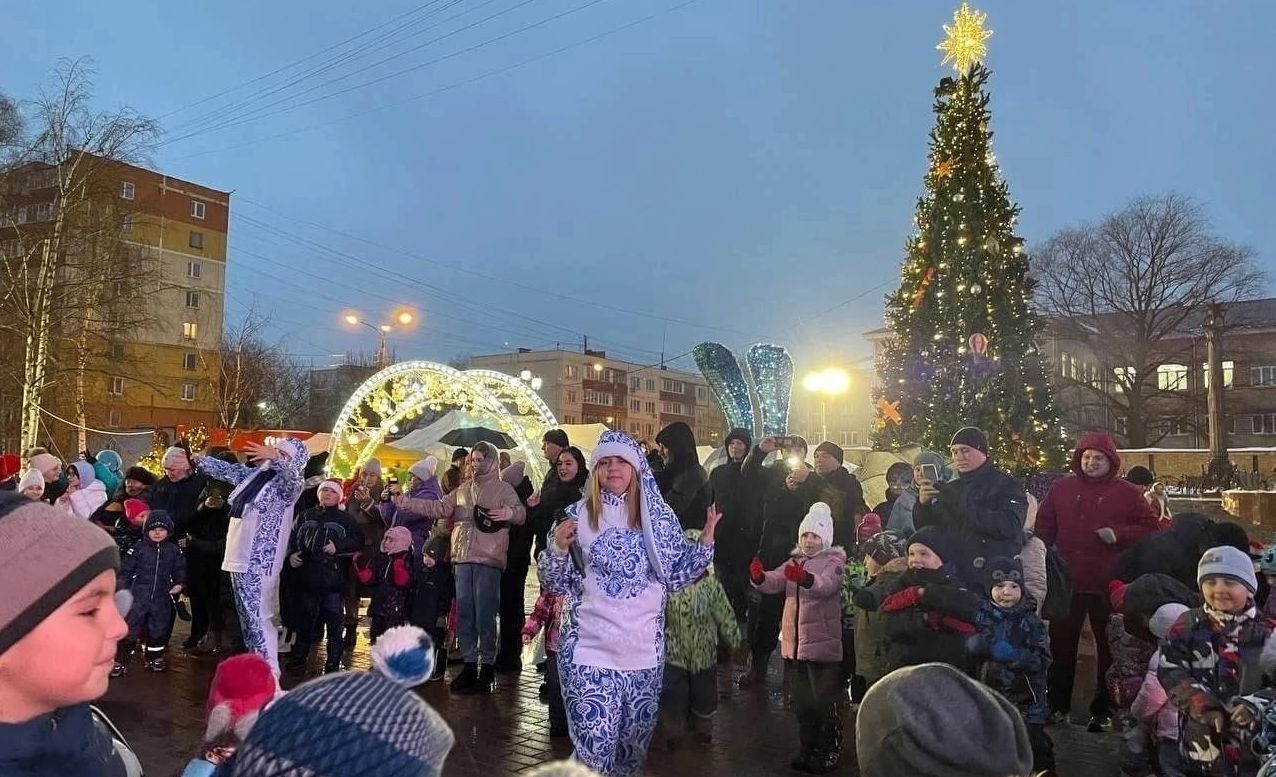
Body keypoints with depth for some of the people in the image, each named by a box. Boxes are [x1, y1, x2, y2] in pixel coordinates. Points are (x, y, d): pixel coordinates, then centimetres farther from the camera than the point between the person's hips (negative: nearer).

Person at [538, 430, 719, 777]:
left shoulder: (658, 516, 5)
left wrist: (706, 541, -5)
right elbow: (555, 583, 3)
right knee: (594, 744, -6)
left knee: (635, 738, 15)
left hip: (643, 647, 2)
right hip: (589, 646, -2)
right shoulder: (578, 514, 1)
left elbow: (675, 575, 6)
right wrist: (558, 547, -15)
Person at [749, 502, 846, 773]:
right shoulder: (796, 561, 13)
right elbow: (775, 581, -3)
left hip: (822, 644, -6)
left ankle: (828, 754, 13)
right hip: (794, 643, 7)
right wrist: (759, 577, -26)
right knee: (802, 703, 16)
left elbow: (827, 584, -29)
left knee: (823, 702, 0)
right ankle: (808, 751, 29)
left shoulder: (834, 561, -7)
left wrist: (805, 579, -50)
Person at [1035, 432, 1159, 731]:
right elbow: (1043, 529, 11)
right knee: (1061, 645, 9)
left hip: (1108, 585, -1)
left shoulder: (1126, 493, 1)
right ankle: (1058, 706, 21)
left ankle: (1103, 710, 20)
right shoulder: (1061, 489, 6)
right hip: (1066, 582, 2)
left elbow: (1150, 527, 2)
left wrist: (1119, 534, -14)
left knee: (1109, 647, 8)